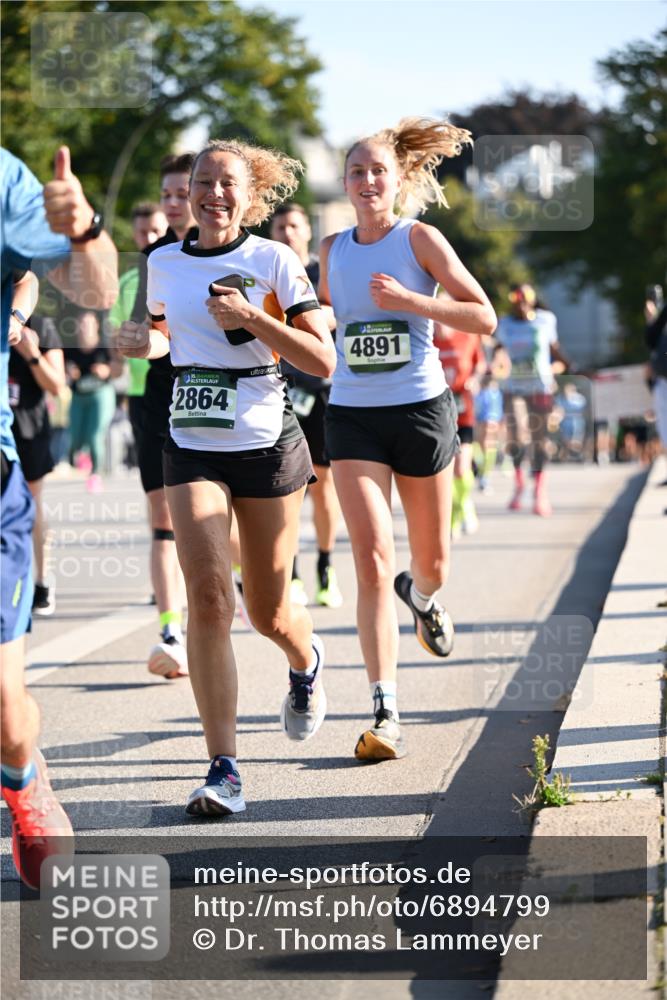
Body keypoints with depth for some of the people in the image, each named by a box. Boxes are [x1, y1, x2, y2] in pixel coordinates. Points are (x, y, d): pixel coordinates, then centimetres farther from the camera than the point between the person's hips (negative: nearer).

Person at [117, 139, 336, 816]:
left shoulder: (274, 262, -6)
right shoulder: (163, 263, 6)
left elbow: (322, 362, -9)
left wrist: (250, 318, -20)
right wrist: (145, 342, 1)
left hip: (268, 446, -2)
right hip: (192, 449, 2)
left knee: (268, 610, 9)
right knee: (208, 599, -16)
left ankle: (306, 663, 48)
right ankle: (223, 768, -15)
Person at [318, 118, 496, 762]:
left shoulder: (419, 239, -4)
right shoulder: (332, 250, 7)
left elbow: (484, 318, -9)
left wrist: (408, 300, -18)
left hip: (422, 411, -1)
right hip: (352, 418, 1)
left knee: (431, 562, 13)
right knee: (373, 562, -14)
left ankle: (421, 596, 53)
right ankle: (385, 714, -16)